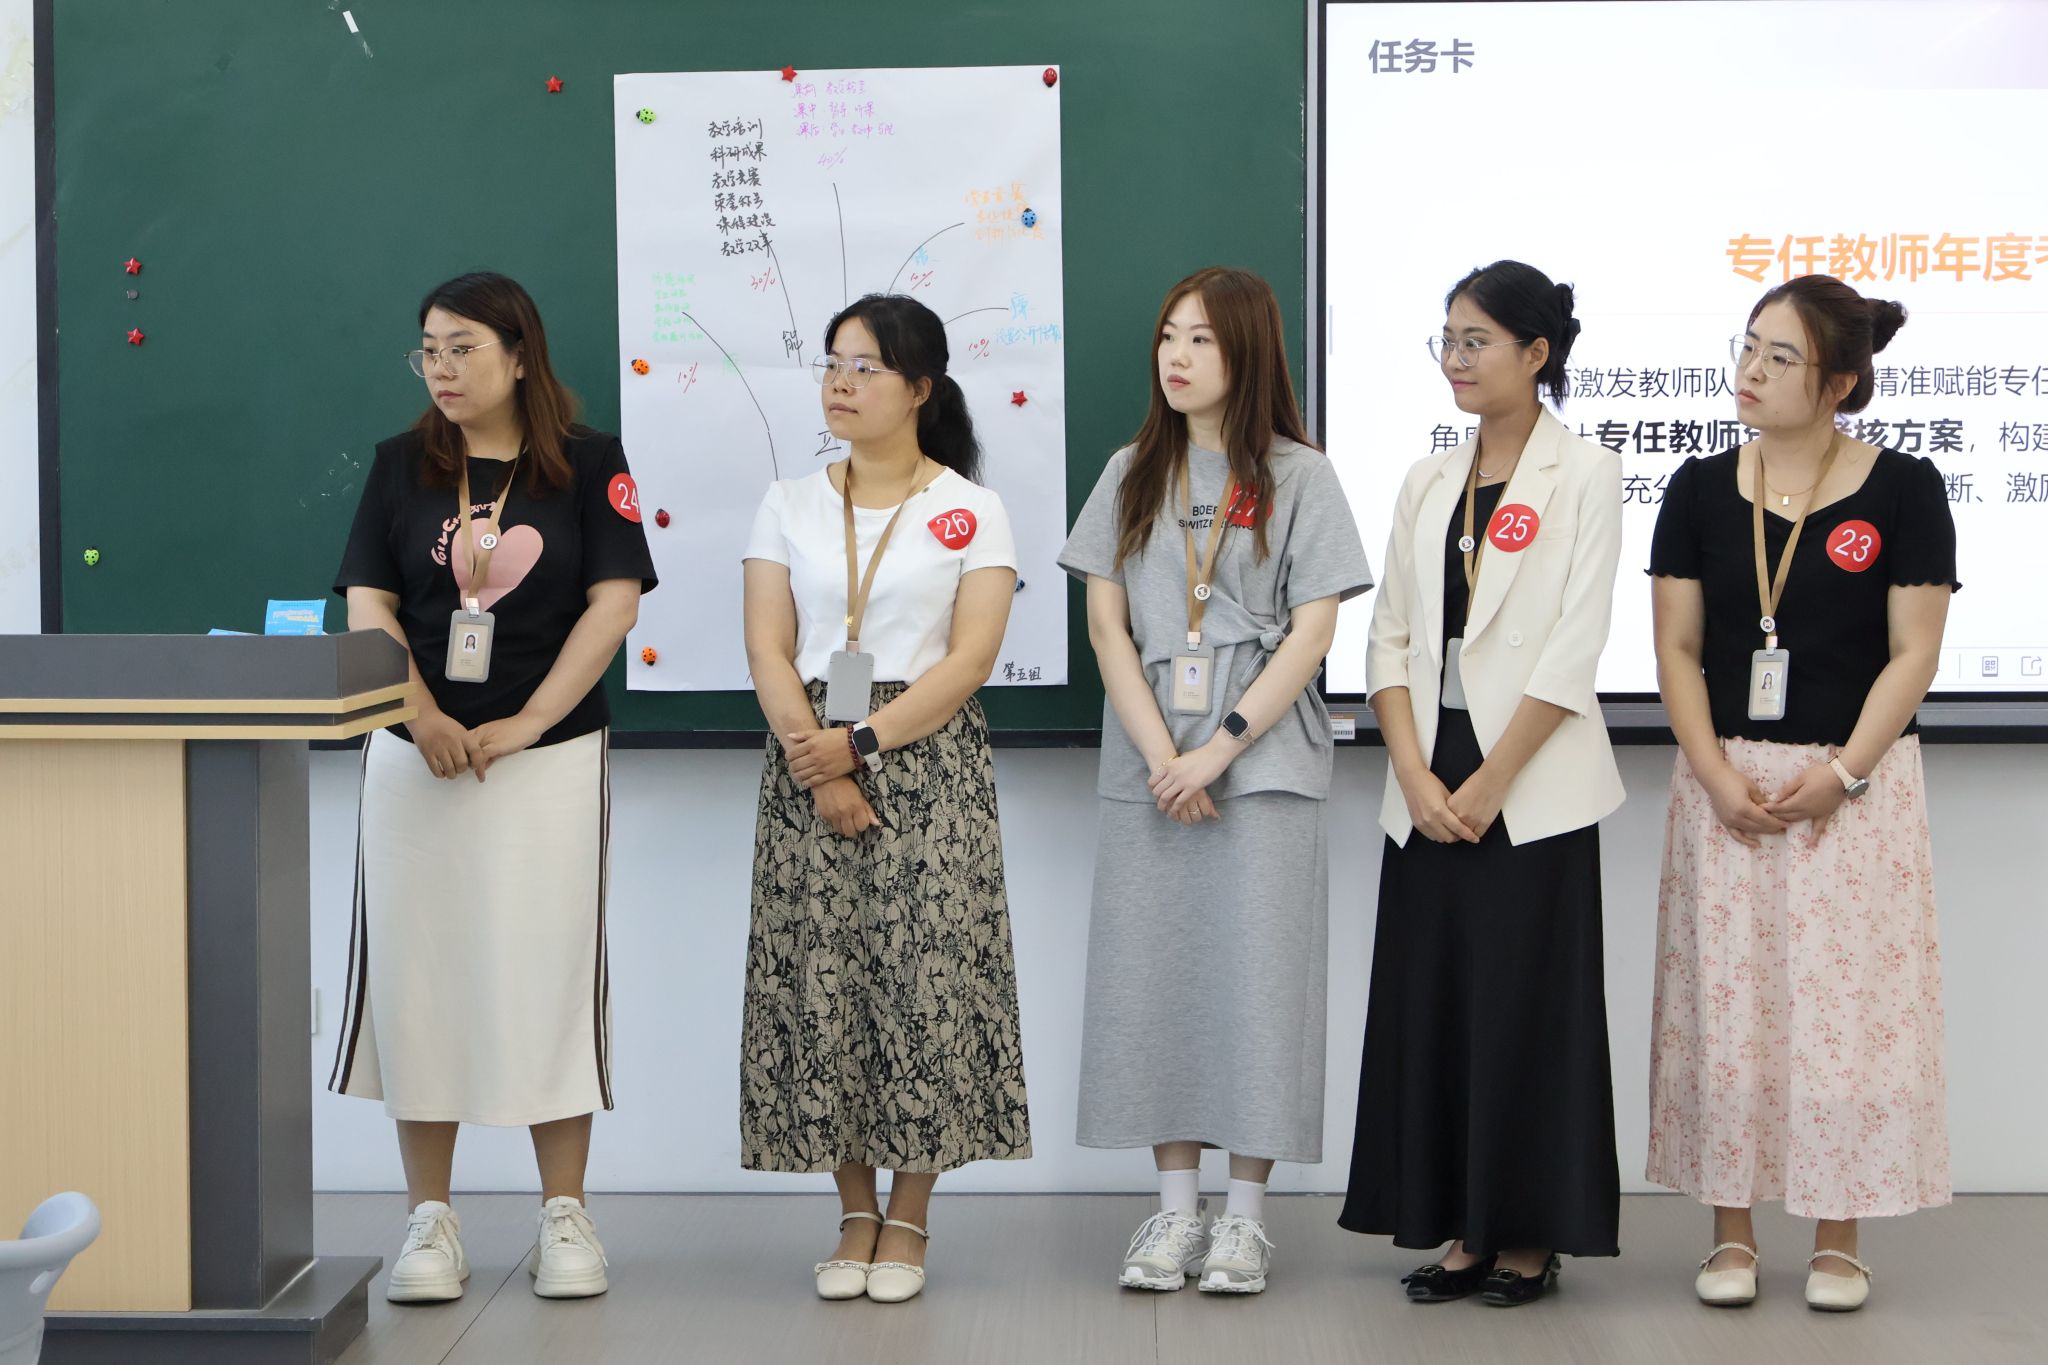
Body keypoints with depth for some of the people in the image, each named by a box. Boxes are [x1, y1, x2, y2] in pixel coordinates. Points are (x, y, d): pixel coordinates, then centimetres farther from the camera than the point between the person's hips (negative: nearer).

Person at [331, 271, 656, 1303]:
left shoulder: (589, 465, 1)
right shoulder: (402, 466, 7)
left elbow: (614, 603, -5)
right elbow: (368, 607, 2)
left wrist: (525, 723, -12)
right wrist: (424, 718, -12)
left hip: (550, 755, -2)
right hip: (417, 759, 2)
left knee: (546, 974, 0)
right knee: (418, 973, 2)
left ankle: (564, 1215, 10)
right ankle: (430, 1217, 11)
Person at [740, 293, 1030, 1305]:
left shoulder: (971, 512, 3)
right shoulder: (789, 505, 10)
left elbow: (970, 658, -7)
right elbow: (768, 649, 2)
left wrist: (864, 741, -15)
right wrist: (819, 768, -11)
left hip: (929, 766, -2)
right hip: (810, 766, 2)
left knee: (925, 982, -5)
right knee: (820, 982, 1)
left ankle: (908, 1219, 7)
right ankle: (855, 1215, 14)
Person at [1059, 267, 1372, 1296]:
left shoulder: (1298, 476, 3)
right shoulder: (1132, 475, 11)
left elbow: (1313, 631, -4)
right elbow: (1107, 625, 5)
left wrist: (1220, 747, -13)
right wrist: (1160, 754, -8)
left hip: (1263, 765, -3)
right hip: (1148, 770, 3)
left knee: (1256, 971, -3)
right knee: (1153, 971, 2)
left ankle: (1245, 1215, 6)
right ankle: (1175, 1210, 11)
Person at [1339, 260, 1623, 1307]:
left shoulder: (1582, 474, -3)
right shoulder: (1428, 483, 12)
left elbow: (1573, 648, -10)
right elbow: (1390, 638, 7)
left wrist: (1489, 781, -14)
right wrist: (1415, 774, -6)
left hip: (1532, 789, -5)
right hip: (1428, 786, 5)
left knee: (1527, 1007, -1)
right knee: (1433, 1002, 5)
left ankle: (1531, 1238, 10)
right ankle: (1463, 1231, 15)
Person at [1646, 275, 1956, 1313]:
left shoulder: (1903, 491, -2)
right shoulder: (1701, 490, 5)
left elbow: (1914, 653, -5)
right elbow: (1678, 649, 4)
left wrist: (1841, 773, -14)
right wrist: (1716, 775, -9)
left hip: (1856, 787, -2)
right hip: (1726, 783, 2)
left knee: (1849, 1003, 0)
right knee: (1725, 1003, 4)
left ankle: (1839, 1237, 12)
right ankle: (1731, 1232, 15)